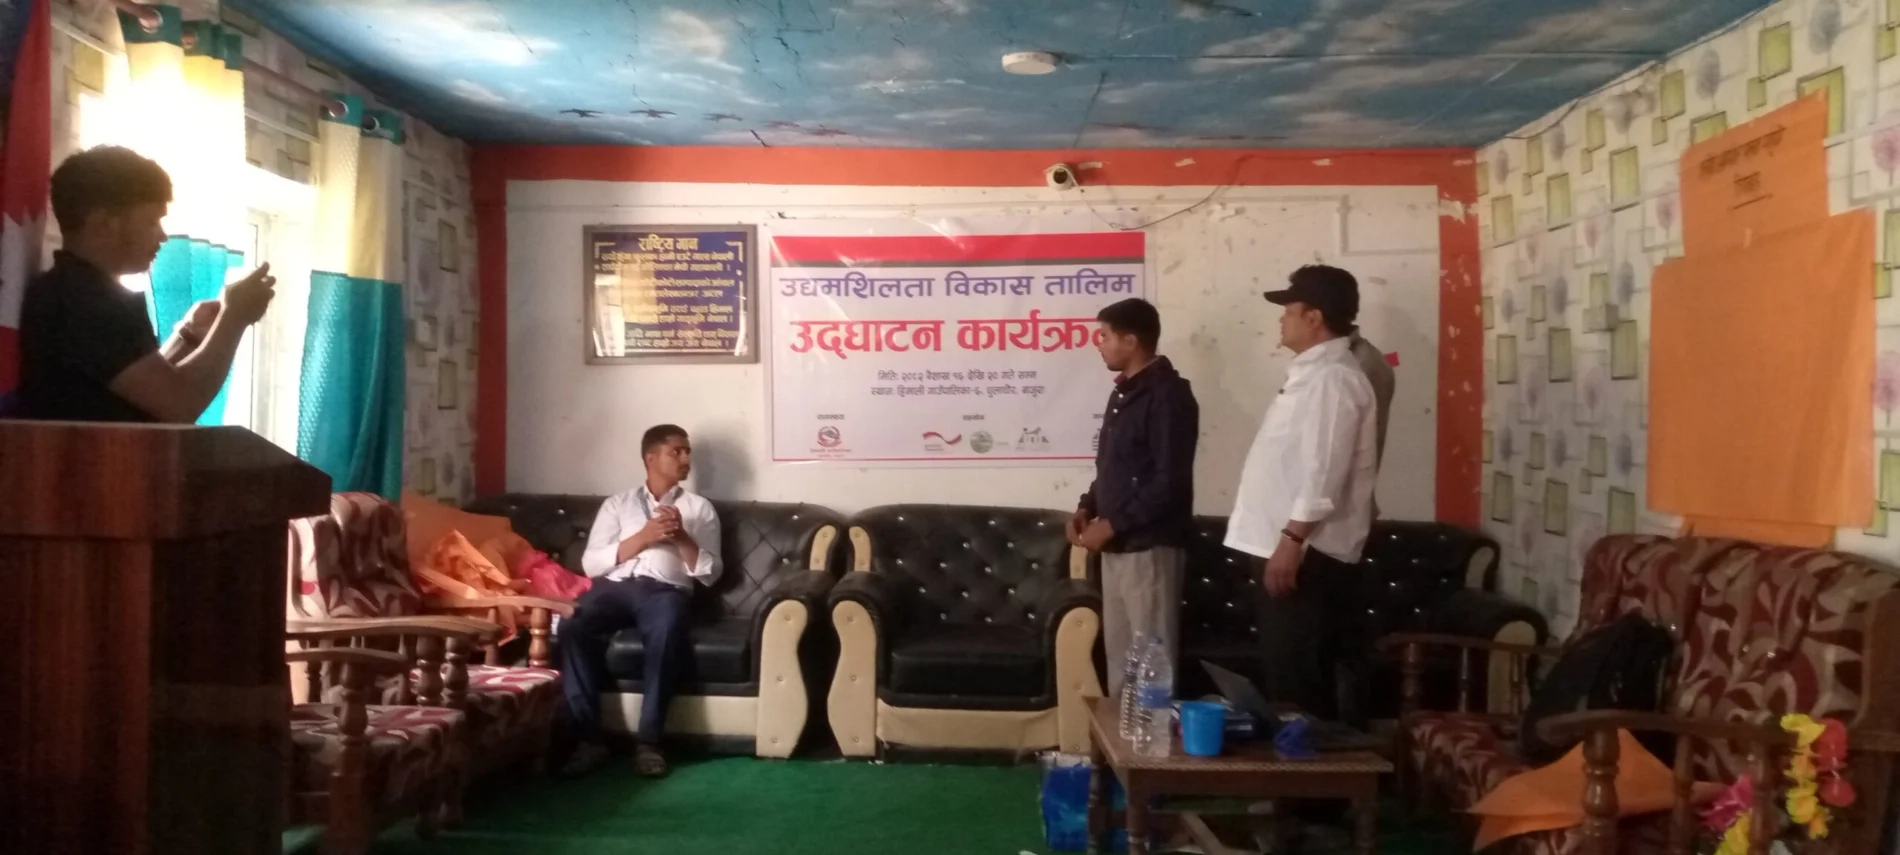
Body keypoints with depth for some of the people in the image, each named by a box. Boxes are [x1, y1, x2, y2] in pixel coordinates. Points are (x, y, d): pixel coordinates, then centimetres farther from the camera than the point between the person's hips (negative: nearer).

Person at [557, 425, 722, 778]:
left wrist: (681, 538, -5)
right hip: (613, 586, 1)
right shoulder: (617, 504, 20)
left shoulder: (700, 508, 20)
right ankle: (587, 737, -26)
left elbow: (710, 573, 11)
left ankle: (649, 740, -32)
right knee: (572, 627, -32)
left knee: (666, 631, -38)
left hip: (665, 590, -1)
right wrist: (642, 538, -4)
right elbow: (590, 563, 7)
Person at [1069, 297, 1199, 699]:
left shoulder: (1168, 396, -14)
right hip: (1117, 547, 9)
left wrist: (1111, 525, -17)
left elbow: (1170, 481, -20)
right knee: (1118, 649, 14)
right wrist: (1088, 507, 6)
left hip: (1150, 546, -9)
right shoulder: (1123, 393, 14)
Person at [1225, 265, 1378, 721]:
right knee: (1288, 670, 15)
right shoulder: (1313, 373, 19)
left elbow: (1324, 471, -22)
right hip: (1294, 545, 10)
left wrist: (1292, 540, -24)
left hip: (1308, 550, -10)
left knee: (1298, 676, -6)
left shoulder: (1333, 377, -14)